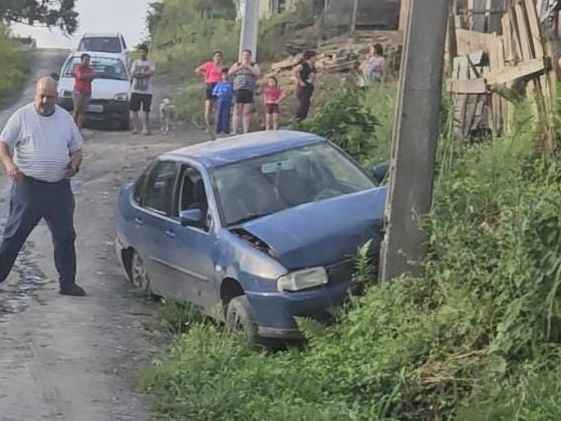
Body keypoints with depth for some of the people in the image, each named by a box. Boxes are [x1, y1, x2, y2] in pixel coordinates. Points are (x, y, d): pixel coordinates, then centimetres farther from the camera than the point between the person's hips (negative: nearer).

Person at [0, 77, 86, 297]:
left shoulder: (65, 118, 8)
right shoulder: (21, 116, -3)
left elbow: (76, 148, 14)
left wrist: (75, 164, -8)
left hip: (59, 187, 4)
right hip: (28, 185, -4)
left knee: (65, 237, 8)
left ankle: (68, 283, 17)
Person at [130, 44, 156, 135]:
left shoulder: (151, 63, 7)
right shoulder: (135, 62, 14)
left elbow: (152, 72, -12)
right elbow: (132, 74, 0)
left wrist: (138, 73, -12)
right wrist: (145, 73, -11)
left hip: (147, 91, -2)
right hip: (135, 90, 2)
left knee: (146, 111, -4)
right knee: (133, 110, 0)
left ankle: (145, 129, 2)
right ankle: (136, 127, 13)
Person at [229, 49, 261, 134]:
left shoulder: (254, 66, 10)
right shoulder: (237, 65, 14)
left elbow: (258, 74, -9)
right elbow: (230, 73, -3)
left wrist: (248, 67, -16)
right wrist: (240, 67, -16)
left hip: (249, 92, -1)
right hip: (238, 91, 1)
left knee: (247, 113, -3)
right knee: (237, 112, -5)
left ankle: (246, 133, -1)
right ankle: (234, 132, -7)